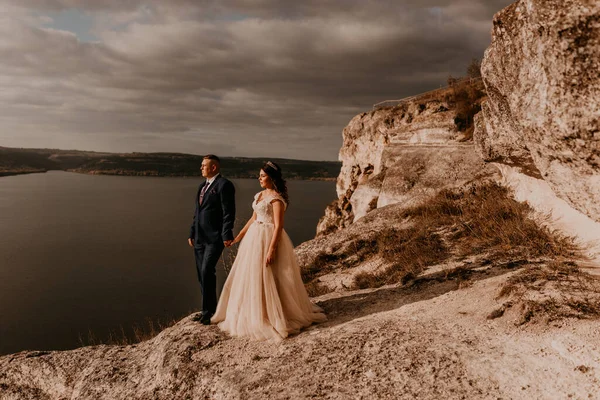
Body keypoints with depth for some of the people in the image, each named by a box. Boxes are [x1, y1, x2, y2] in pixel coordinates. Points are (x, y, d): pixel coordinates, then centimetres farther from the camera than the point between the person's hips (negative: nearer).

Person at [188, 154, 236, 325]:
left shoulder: (224, 185, -9)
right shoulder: (202, 186, 18)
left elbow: (228, 212, -14)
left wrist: (227, 235, -18)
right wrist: (192, 233, 19)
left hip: (214, 238, -9)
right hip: (200, 238, 9)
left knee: (207, 271, -13)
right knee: (202, 274, 11)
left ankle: (208, 310, -1)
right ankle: (209, 309, 22)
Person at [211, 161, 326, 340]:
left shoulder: (277, 198, -15)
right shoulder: (260, 195, 12)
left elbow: (278, 226, -19)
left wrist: (271, 249, -24)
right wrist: (238, 236, 18)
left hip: (269, 238, -9)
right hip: (254, 238, 9)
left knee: (265, 280, -3)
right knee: (248, 277, 14)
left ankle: (273, 319, 12)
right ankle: (254, 316, 29)